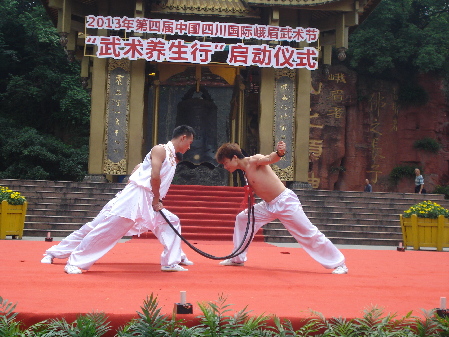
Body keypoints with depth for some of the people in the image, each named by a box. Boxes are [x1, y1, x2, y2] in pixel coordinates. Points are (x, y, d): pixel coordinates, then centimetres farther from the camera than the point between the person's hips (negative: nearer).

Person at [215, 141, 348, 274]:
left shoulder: (253, 161, -16)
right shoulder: (245, 172, 9)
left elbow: (270, 159, -35)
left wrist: (279, 153, -56)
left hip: (285, 202, -9)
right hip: (269, 206, 9)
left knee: (309, 233, -6)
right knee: (242, 218, 9)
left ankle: (339, 264, 4)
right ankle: (238, 259, 20)